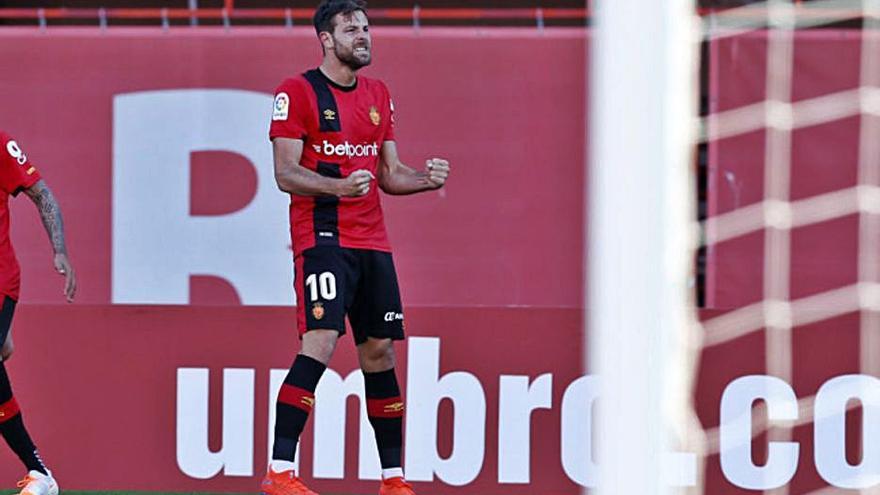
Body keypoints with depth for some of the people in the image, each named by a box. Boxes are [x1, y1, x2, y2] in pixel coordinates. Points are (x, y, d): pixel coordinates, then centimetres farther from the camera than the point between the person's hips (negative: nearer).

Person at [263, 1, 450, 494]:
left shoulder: (378, 95, 16)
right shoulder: (297, 92, -5)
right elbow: (286, 174, -11)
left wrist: (425, 178, 0)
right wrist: (340, 186, -27)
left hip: (372, 241, 7)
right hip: (321, 236, -7)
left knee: (380, 351, 8)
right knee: (320, 343, -19)